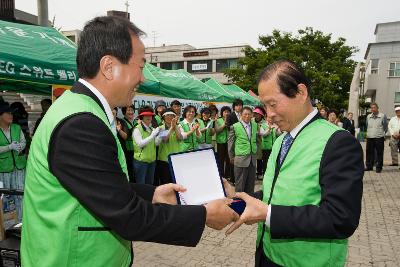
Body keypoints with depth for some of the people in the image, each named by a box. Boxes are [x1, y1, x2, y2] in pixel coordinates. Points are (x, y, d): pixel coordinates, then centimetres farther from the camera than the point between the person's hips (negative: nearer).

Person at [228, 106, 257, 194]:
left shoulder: (255, 125, 7)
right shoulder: (235, 126, -7)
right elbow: (230, 142, 0)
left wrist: (256, 152, 13)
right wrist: (231, 156, 3)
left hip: (252, 159, 5)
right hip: (241, 159, -4)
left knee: (251, 183, 12)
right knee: (240, 184, 2)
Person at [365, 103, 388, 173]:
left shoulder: (382, 116, -1)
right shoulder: (368, 116, 10)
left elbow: (385, 127, 8)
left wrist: (383, 133, 9)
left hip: (379, 137, -4)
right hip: (370, 137, 4)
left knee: (379, 153, 1)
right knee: (369, 152, 6)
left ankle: (379, 167, 10)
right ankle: (369, 166, 17)